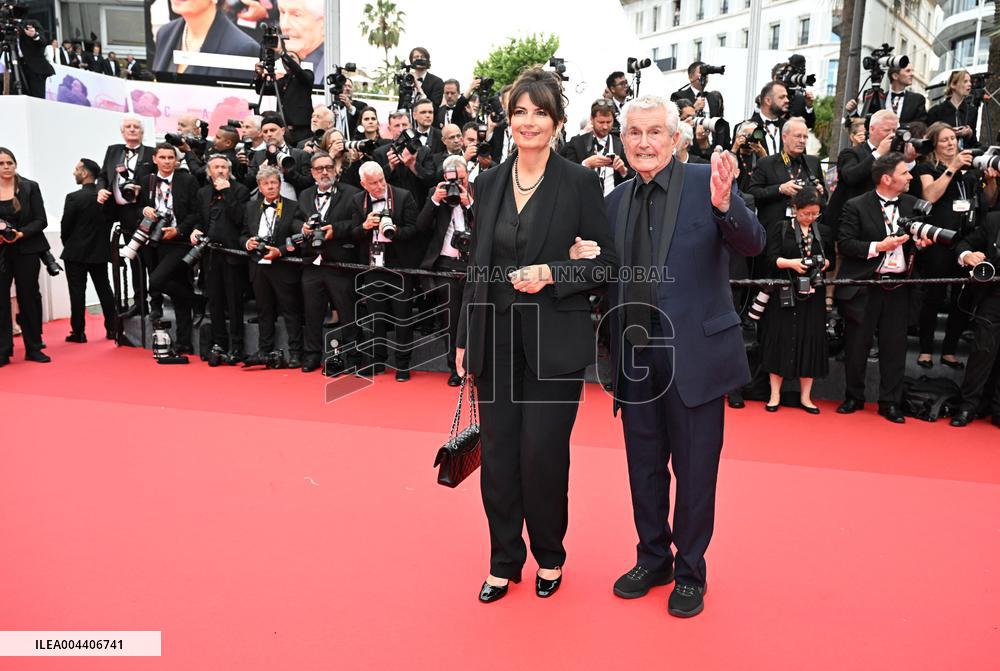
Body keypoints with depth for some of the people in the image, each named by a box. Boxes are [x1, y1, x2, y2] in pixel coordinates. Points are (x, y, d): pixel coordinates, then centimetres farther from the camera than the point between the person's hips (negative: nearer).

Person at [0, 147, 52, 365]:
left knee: (29, 298, 5)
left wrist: (20, 233, -18)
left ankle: (34, 348, 14)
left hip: (26, 251, -1)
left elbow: (41, 221, -3)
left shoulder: (30, 187, 1)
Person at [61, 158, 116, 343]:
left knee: (77, 293, 2)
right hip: (100, 251, 4)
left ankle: (78, 332, 6)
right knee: (104, 290, 11)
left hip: (76, 252, -4)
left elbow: (65, 227, -9)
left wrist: (68, 245, 9)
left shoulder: (74, 197, -15)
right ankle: (112, 329, 13)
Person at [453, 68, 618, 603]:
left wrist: (551, 273, -18)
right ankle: (505, 560, 27)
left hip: (554, 338, -4)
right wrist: (464, 337, 10)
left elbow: (605, 263, -2)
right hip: (496, 336, 4)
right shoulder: (489, 183, 9)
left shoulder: (579, 182, -4)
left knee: (543, 453, 1)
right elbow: (477, 265, 12)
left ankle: (549, 555, 27)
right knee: (497, 453, 8)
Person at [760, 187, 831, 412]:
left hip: (812, 294, 3)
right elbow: (772, 257, -6)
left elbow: (831, 257, 14)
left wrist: (824, 263, -7)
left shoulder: (822, 231, 10)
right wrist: (790, 263, -23)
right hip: (786, 292, -3)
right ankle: (775, 395, 10)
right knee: (780, 340, 0)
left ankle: (805, 397, 14)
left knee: (810, 342, 4)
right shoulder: (780, 227, 1)